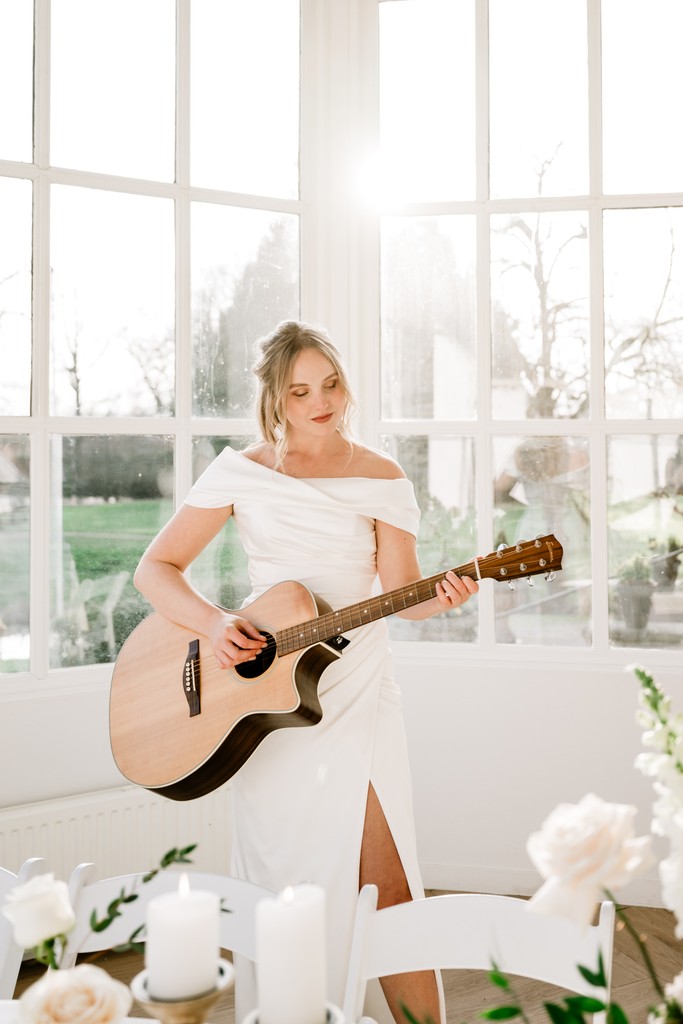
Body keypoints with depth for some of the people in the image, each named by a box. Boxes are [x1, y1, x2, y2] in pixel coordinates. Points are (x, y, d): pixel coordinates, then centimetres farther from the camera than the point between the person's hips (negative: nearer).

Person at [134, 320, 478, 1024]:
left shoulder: (382, 479, 2)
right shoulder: (242, 472, 0)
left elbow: (400, 589, -3)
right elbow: (155, 569, -2)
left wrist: (440, 597, -25)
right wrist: (214, 623, -18)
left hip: (357, 693, 0)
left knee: (386, 886, -3)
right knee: (282, 887, 9)